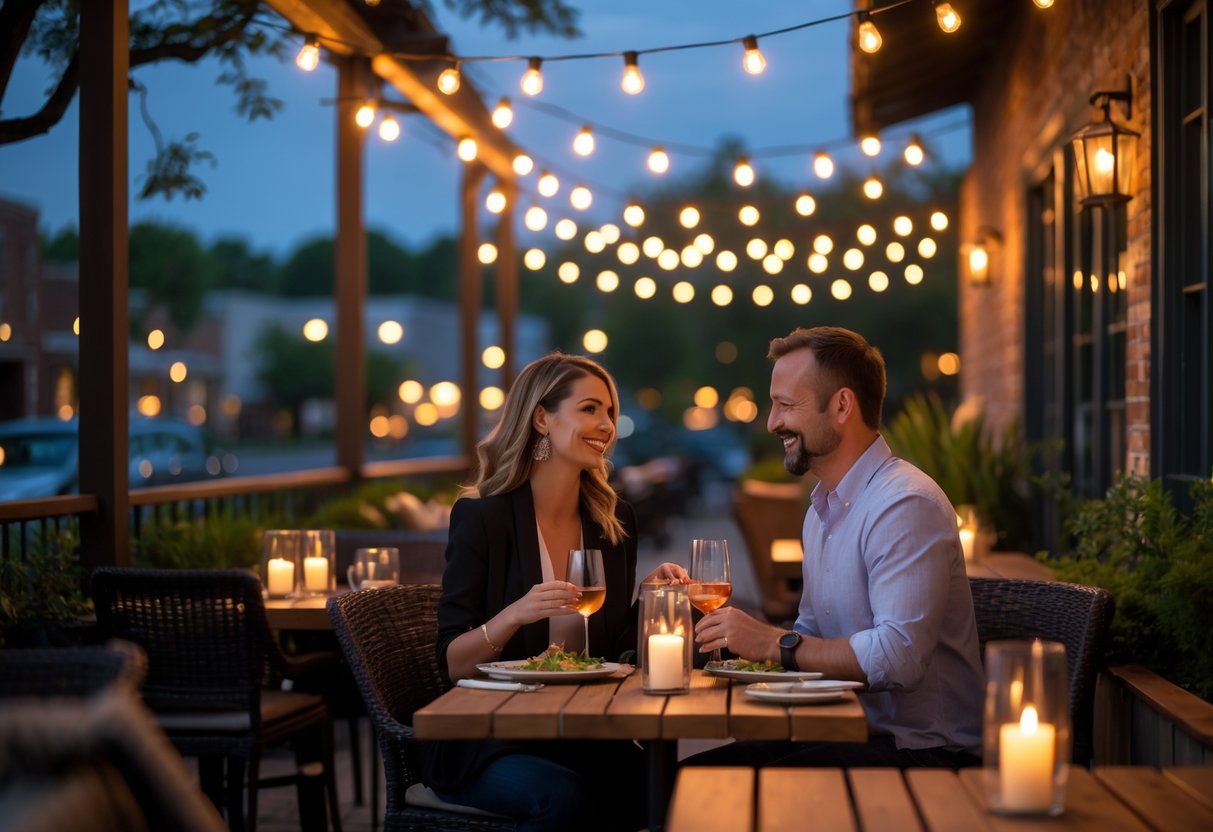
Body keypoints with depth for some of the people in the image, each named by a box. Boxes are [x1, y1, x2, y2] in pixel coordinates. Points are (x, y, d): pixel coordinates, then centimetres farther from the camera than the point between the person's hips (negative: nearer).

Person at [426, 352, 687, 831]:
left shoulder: (615, 521, 6)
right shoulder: (482, 518, -9)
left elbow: (613, 649, 11)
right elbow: (453, 663, -11)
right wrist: (513, 616, -29)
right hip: (487, 739, -4)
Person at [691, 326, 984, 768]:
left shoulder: (905, 505, -18)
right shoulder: (822, 508, 17)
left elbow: (898, 656, -27)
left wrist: (774, 642, -19)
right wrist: (744, 636, 2)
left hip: (921, 749, -9)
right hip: (849, 733, 9)